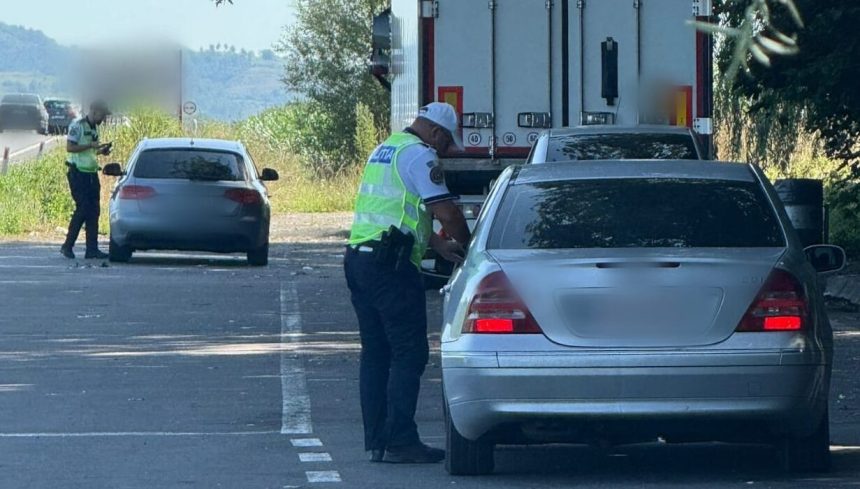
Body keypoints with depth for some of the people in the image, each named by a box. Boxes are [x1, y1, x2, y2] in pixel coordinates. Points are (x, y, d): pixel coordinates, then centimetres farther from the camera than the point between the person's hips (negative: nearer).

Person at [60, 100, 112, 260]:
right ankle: (68, 245, -1)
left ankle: (92, 249, 3)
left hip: (91, 173, 8)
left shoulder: (94, 128, 16)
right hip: (78, 173, -8)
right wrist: (91, 145, -20)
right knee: (83, 209, -12)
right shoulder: (77, 126, -11)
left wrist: (101, 151, 6)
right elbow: (70, 147, -17)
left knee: (94, 211, 3)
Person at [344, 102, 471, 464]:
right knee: (409, 353, -6)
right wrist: (467, 245, 3)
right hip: (391, 266, -10)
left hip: (358, 258, 10)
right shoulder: (419, 155, -8)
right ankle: (400, 441, -9)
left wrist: (440, 246, 24)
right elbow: (446, 213, -14)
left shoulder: (384, 150, 22)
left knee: (375, 353, 12)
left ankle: (376, 440, 12)